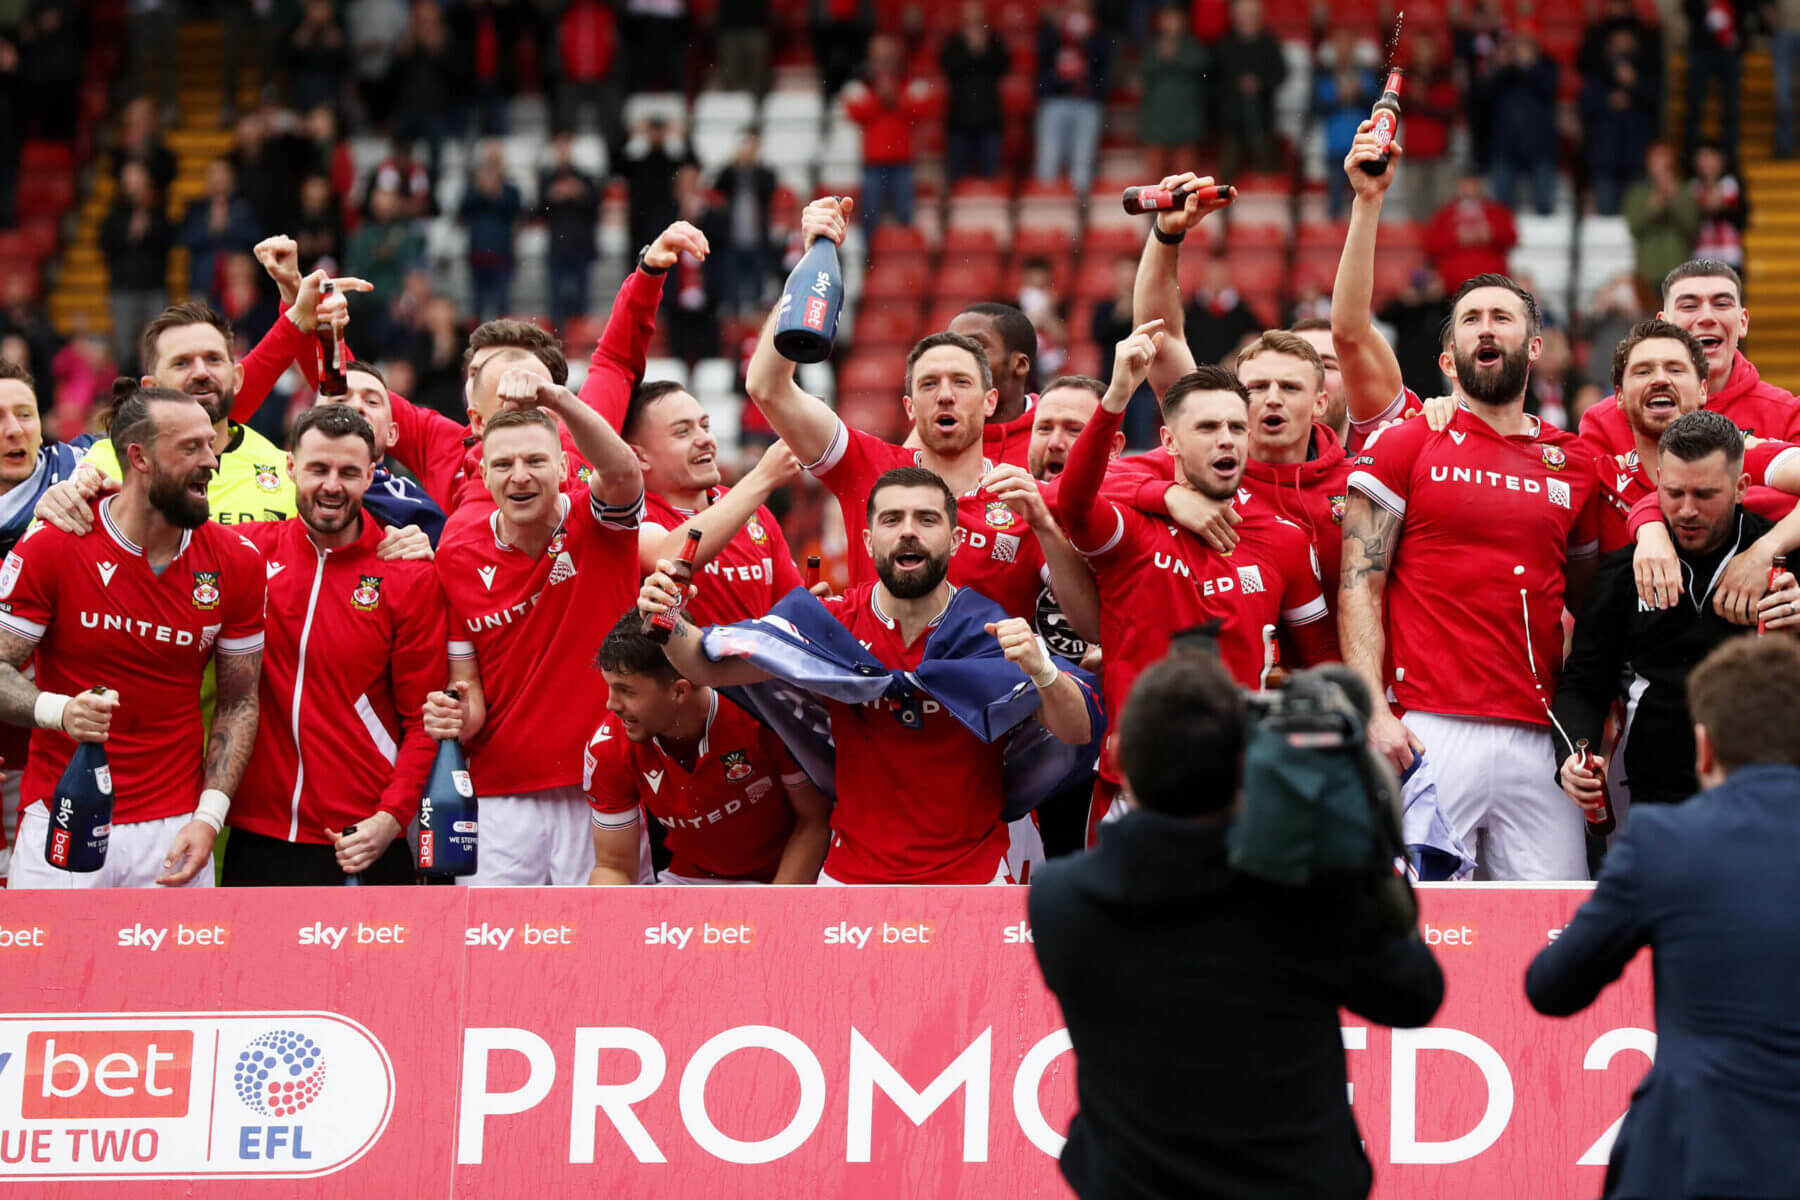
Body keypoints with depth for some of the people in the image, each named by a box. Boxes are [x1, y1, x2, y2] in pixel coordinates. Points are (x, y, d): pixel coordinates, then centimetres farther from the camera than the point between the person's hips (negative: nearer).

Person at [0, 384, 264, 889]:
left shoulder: (235, 562, 2)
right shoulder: (51, 546, -7)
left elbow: (238, 702, 7)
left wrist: (209, 816, -4)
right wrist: (58, 710, -25)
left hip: (173, 829, 2)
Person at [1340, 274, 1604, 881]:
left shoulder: (1572, 466, 16)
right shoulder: (1403, 446, 7)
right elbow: (1359, 587, 1)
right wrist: (1375, 711, -11)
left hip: (1536, 740, 3)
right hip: (1430, 734, -3)